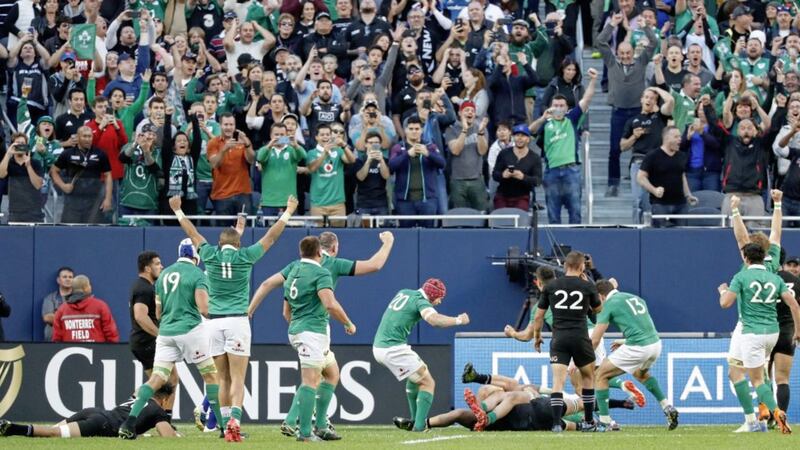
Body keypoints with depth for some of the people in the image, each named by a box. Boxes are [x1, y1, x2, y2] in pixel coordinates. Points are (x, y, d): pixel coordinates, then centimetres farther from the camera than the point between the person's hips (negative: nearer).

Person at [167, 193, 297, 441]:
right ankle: (234, 421, -23)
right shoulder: (244, 257, 0)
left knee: (224, 378, 8)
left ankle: (226, 426, 5)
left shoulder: (210, 255, 4)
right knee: (238, 378, -6)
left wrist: (178, 211, 34)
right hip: (238, 320, -2)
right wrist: (288, 212, 21)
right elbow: (271, 237, 9)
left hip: (214, 321, 2)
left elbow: (192, 233, 19)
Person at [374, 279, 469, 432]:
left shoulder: (403, 293, 17)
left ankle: (416, 419, 25)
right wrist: (458, 320, -19)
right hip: (394, 349, -9)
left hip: (378, 347, 9)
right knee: (427, 383, -3)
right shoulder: (421, 301, -9)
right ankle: (419, 425, -16)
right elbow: (434, 319, -29)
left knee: (416, 375, 27)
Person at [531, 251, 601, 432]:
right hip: (580, 338, 0)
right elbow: (598, 309, 19)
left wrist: (537, 336, 23)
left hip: (559, 339, 0)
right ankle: (589, 422, 22)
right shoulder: (587, 287, 0)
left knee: (558, 381, -4)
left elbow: (538, 317, 8)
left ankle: (556, 423, -18)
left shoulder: (550, 287, 4)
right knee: (588, 377, 18)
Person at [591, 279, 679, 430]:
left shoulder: (608, 305, 1)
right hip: (656, 344, 7)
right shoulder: (634, 298, 21)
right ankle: (667, 408, 26)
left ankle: (604, 422, 5)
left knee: (601, 375, 8)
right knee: (640, 373, 38)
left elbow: (595, 340, -1)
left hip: (637, 349, -7)